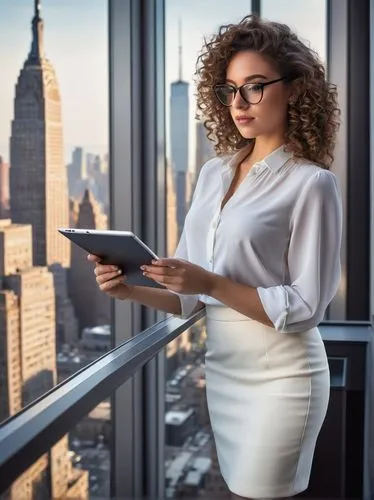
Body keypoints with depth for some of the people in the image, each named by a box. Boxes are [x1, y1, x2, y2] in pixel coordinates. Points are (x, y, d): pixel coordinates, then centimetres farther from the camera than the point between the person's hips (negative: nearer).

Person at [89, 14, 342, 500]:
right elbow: (190, 297, 7)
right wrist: (132, 290, -11)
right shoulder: (213, 173, 6)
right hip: (219, 367, 6)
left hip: (277, 375, -6)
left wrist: (212, 284, -24)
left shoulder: (312, 184, -11)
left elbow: (304, 308, -15)